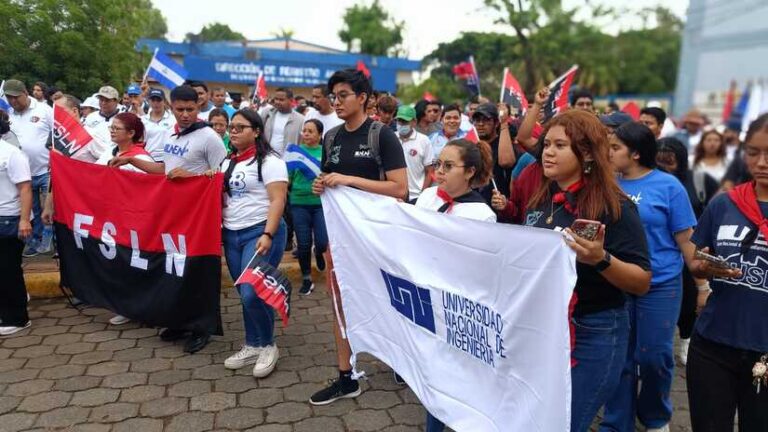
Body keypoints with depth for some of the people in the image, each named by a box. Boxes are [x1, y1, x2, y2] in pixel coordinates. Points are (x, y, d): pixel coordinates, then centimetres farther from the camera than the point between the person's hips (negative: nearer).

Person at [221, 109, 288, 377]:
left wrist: (268, 235, -25)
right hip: (231, 234, 7)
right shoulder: (229, 162, 15)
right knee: (245, 295, 12)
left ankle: (268, 346, 8)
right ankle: (252, 346, 25)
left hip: (259, 232, -7)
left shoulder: (269, 160, -9)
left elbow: (278, 200, -16)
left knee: (253, 294, -13)